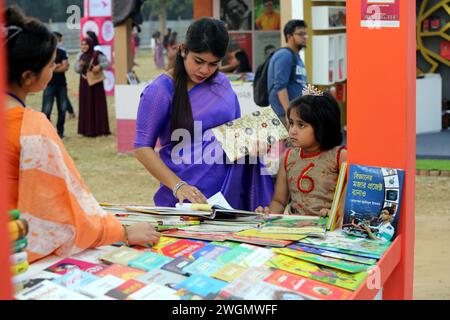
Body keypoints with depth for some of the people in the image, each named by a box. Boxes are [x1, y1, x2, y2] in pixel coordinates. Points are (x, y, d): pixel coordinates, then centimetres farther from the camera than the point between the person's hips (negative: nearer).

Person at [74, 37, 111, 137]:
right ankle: (87, 130, 9)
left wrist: (100, 66, -32)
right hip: (84, 84, 4)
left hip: (96, 83, -4)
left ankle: (99, 129, 6)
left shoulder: (97, 55, -7)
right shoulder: (80, 56, 7)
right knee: (86, 106, 4)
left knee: (98, 105, 0)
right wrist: (80, 65, -16)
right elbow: (76, 70, 5)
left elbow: (107, 62, -14)